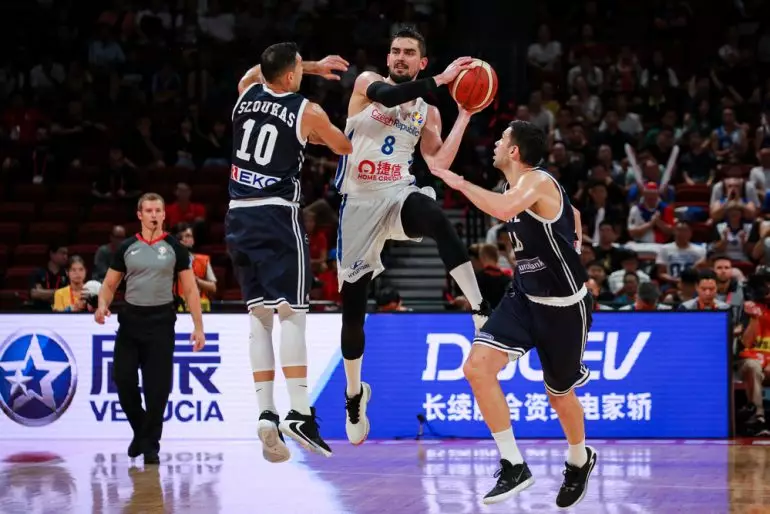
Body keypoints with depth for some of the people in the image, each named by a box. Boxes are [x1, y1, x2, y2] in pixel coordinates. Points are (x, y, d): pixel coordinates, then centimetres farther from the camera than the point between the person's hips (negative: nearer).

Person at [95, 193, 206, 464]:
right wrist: (103, 305, -11)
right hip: (131, 319, 2)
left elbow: (190, 290, 4)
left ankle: (150, 445, 8)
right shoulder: (126, 248, 6)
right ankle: (140, 430, 19)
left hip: (161, 321, -2)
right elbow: (110, 284, 11)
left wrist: (198, 327, -3)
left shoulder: (175, 248, 3)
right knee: (123, 379, -5)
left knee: (157, 387, -2)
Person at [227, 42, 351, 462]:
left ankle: (266, 414, 1)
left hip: (239, 216, 5)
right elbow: (346, 147, 14)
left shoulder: (247, 92, 7)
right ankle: (299, 413, -15)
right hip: (277, 216, -5)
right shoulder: (307, 112, -5)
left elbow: (261, 71, 34)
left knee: (259, 316, 8)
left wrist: (315, 67, 37)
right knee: (292, 313, -6)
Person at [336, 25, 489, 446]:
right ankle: (354, 393, 25)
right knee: (352, 305, 4)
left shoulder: (427, 112, 12)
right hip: (359, 203, -1)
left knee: (437, 219, -38)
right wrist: (443, 79, -22)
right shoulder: (368, 83, 1)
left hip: (399, 195, 1)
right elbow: (389, 97, -22)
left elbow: (439, 162, 3)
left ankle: (479, 310, -41)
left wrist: (464, 116, 0)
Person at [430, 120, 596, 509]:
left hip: (563, 306, -8)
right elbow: (573, 216, 23)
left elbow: (505, 209, -44)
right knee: (478, 367, -13)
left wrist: (460, 183, -31)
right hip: (524, 297, 8)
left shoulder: (537, 181, -20)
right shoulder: (519, 188, 7)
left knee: (559, 393, 10)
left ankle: (580, 462, 42)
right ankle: (513, 466, -7)